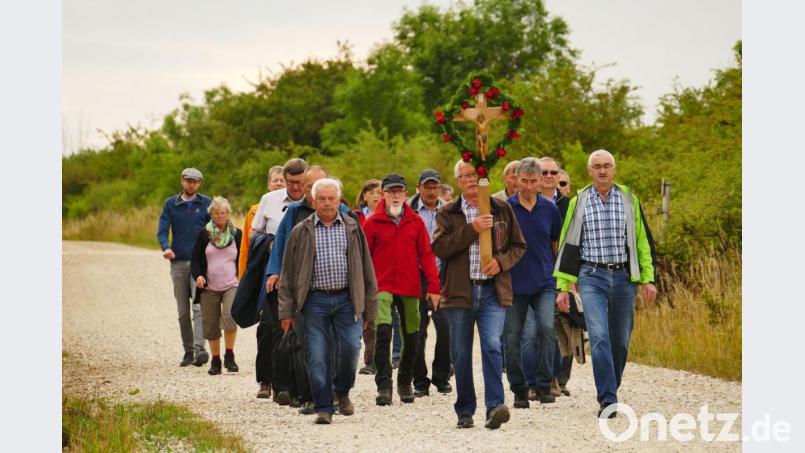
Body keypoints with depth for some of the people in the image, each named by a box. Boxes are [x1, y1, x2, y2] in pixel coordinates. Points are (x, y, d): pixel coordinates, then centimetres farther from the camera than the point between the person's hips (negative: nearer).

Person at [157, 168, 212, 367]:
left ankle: (200, 349, -25)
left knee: (199, 307, -16)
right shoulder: (171, 204, 9)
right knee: (183, 311, 6)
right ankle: (188, 351, 13)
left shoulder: (206, 203, 7)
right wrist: (165, 247, -20)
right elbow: (162, 229, 0)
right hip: (178, 262, 2)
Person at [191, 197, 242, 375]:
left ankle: (229, 355, -8)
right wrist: (198, 275, -12)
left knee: (230, 317, -22)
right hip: (209, 287, 1)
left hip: (231, 285, -1)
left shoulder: (236, 234, 6)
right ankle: (215, 360, 16)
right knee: (211, 325, 3)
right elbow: (196, 259, 5)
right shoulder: (204, 234, 5)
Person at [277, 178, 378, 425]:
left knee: (350, 348, -8)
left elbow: (366, 269, 11)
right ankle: (323, 408, 6)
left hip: (347, 299, 1)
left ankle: (342, 391, 19)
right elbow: (288, 273, 6)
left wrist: (369, 309, 6)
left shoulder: (353, 229, 10)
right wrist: (286, 311, 0)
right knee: (317, 356, -3)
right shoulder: (301, 232, 7)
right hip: (315, 300, -1)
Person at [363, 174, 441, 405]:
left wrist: (434, 286, -3)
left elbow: (426, 254, 4)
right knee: (383, 332, -19)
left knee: (412, 338, 9)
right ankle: (384, 386, -17)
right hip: (382, 288, -3)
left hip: (410, 288, 3)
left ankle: (405, 383, 27)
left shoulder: (415, 222, 6)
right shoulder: (373, 223, 1)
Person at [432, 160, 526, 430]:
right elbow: (439, 247, -8)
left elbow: (518, 245, 13)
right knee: (460, 353, 5)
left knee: (492, 345, -17)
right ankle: (465, 411, 15)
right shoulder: (448, 213, 6)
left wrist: (502, 261, -7)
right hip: (460, 291, 1)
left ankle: (495, 405, -20)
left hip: (493, 290, -1)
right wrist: (471, 229, -16)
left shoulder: (501, 209, 9)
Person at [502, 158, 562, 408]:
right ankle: (519, 390, 16)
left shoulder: (550, 209, 5)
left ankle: (544, 385, -8)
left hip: (544, 282, 0)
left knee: (547, 327, -19)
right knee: (512, 338, 2)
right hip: (513, 283, 0)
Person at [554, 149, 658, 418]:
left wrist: (648, 279, 3)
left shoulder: (629, 200, 8)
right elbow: (567, 244, 8)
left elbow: (643, 241, 11)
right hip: (591, 277, -2)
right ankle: (608, 400, -17)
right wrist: (562, 287, 4)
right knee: (599, 337, -16)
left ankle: (609, 392, 23)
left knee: (620, 341, 6)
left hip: (624, 277, 2)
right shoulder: (578, 202, 6)